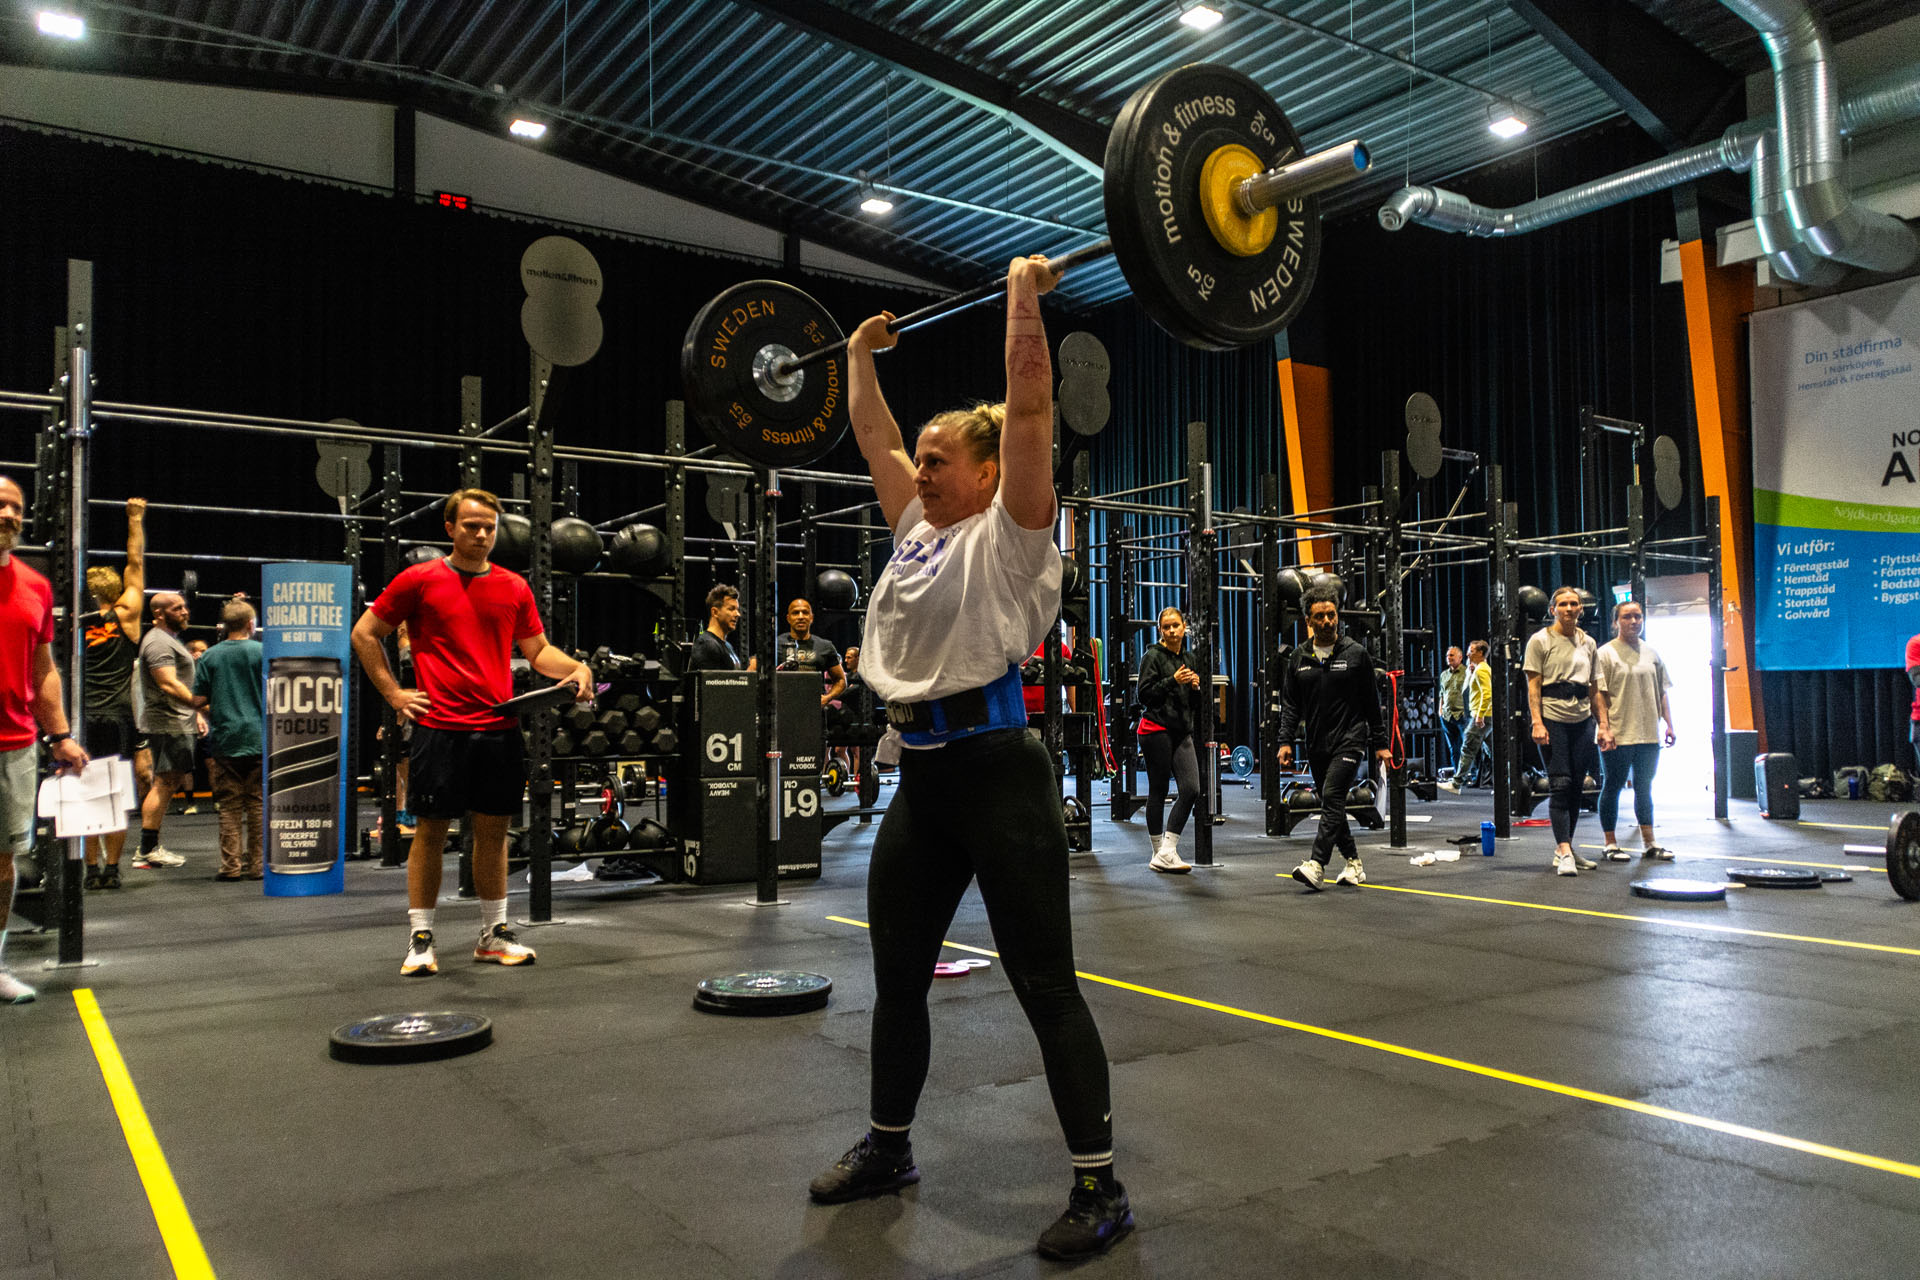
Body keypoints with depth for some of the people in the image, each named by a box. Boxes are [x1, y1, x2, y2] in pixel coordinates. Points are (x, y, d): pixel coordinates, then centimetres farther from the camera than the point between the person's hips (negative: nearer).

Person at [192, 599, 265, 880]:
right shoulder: (263, 652, -3)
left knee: (229, 805, 6)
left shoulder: (210, 657, 2)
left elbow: (198, 701, 2)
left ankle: (230, 865, 6)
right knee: (257, 803, 4)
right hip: (258, 738, -1)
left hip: (224, 738, 2)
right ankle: (255, 864, 6)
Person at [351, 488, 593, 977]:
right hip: (439, 727, -3)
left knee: (493, 830, 10)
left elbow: (538, 650, 15)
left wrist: (576, 668, -4)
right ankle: (420, 939, 13)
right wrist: (393, 693, 0)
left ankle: (493, 935, 21)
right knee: (431, 830, 2)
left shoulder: (514, 587, 10)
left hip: (500, 727, 4)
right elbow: (365, 634, 6)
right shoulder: (419, 579, 0)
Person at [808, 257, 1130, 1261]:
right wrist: (860, 355, 32)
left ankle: (1099, 1188, 11)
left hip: (995, 771, -8)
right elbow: (871, 436, 25)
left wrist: (1024, 292, -9)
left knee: (1045, 987, -1)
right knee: (896, 977, 17)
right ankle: (887, 1148, 35)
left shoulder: (1010, 532, -4)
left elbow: (1028, 405, -13)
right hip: (920, 777, 8)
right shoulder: (919, 531, 16)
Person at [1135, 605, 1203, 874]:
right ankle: (1160, 853, 11)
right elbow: (1143, 694, -11)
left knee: (1191, 789, -7)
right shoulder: (1153, 656, -3)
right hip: (1157, 729, -6)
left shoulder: (1189, 659, 16)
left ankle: (1167, 850, -3)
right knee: (1158, 791, 1)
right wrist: (1173, 681, -17)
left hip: (1182, 731, 6)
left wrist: (1196, 687, 0)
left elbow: (1198, 706, 21)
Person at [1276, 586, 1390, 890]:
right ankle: (1354, 865, 22)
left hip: (1350, 740, -4)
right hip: (1317, 745, 5)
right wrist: (1285, 741, -2)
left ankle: (1316, 865, -23)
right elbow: (1290, 705, 10)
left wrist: (1380, 744, 3)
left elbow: (1372, 702, 4)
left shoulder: (1355, 653, 0)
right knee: (1332, 806, 9)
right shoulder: (1298, 659, 8)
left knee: (1332, 797, -17)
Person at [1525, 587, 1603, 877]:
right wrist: (1537, 722, -14)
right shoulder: (1540, 640, -1)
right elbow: (1533, 685, -5)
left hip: (1582, 720, 5)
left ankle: (1565, 848, 15)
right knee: (1560, 784, -9)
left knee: (1576, 785, 6)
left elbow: (1595, 687, 16)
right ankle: (1564, 851, -10)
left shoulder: (1588, 643, 14)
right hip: (1553, 719, -5)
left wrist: (1603, 722, 9)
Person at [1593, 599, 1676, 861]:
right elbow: (1599, 694, -10)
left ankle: (1649, 843, 16)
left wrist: (1669, 724, 11)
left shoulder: (1651, 653, 13)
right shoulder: (1606, 653, -4)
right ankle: (1611, 844, 8)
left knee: (1644, 788, 11)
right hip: (1618, 735, -5)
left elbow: (1661, 692, 17)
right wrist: (1605, 727, -17)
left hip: (1648, 733, 5)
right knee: (1612, 787, 1)